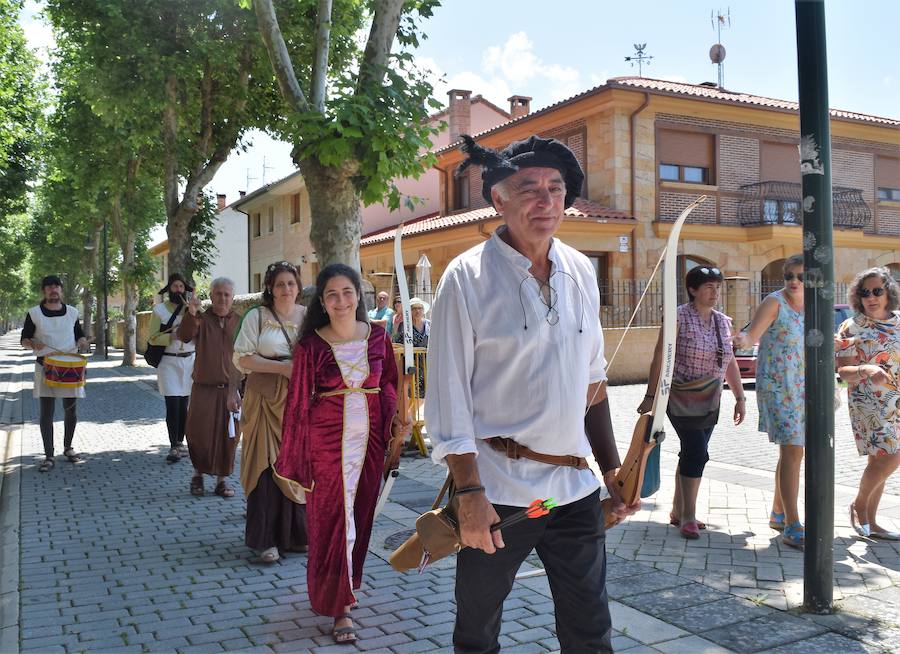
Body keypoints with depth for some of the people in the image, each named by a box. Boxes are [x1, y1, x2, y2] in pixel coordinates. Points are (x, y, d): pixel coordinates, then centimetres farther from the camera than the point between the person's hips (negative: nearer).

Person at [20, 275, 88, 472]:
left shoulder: (72, 312, 8)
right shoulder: (34, 313, 1)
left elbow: (79, 334, 18)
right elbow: (24, 339, 4)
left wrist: (82, 341, -5)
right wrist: (32, 343, -18)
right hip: (45, 367, -2)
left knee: (71, 409, 9)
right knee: (46, 411, -5)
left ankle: (68, 447, 29)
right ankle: (49, 457, 0)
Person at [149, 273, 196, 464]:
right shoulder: (160, 310, 1)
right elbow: (152, 338, -2)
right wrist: (172, 337, -17)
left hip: (189, 361, 3)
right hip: (169, 361, -3)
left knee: (184, 405, 5)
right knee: (173, 405, -10)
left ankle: (180, 443, 16)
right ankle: (173, 447, -7)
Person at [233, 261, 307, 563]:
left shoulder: (309, 316, 9)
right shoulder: (256, 316, 1)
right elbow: (242, 359, -4)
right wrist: (282, 367, -14)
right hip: (266, 400, -2)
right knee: (266, 466, -4)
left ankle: (296, 533, 19)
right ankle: (266, 539, 5)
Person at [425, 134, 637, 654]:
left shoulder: (581, 271, 7)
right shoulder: (469, 276, -9)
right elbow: (448, 395, -11)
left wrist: (611, 468, 13)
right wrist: (469, 493, -15)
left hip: (577, 489, 5)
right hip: (498, 492, -4)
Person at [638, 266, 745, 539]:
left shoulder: (723, 322, 8)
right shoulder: (678, 318, -11)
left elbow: (730, 363, 14)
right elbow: (659, 358, -11)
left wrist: (740, 398, 11)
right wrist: (650, 397, -12)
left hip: (710, 403, 6)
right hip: (682, 400, -6)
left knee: (691, 454, 11)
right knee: (696, 453, -11)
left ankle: (678, 512, 23)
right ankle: (688, 516, 0)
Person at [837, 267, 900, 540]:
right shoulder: (852, 327, -6)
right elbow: (843, 371, -11)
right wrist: (865, 370, -28)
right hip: (868, 403, -5)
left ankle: (870, 522, 19)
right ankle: (859, 505, 7)